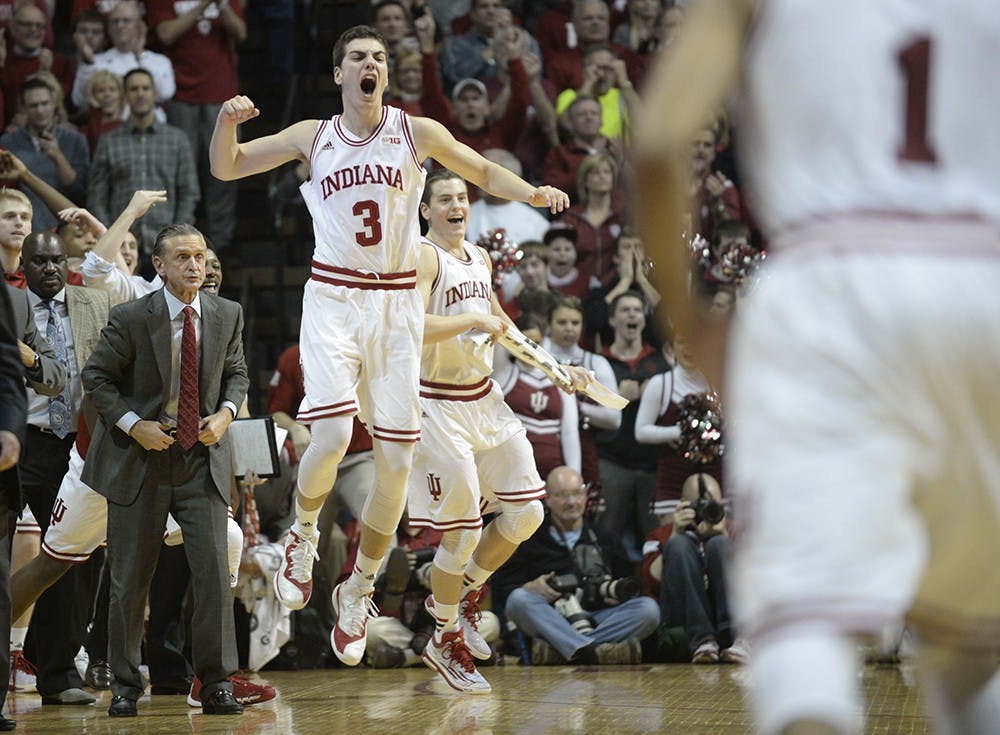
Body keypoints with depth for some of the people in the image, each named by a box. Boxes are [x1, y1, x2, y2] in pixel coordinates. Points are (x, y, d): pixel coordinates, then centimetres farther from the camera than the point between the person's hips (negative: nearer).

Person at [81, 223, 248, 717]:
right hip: (140, 459, -2)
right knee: (130, 579, 4)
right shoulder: (131, 318, -9)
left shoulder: (227, 315, 1)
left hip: (202, 457, 2)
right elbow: (96, 376, -2)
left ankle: (217, 684, 0)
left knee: (214, 569, -9)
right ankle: (125, 686, 18)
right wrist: (134, 425, -13)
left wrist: (227, 412, -4)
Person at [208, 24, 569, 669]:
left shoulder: (416, 132, 4)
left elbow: (483, 172, 14)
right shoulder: (313, 137, 6)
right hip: (332, 298, -1)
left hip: (396, 303, 1)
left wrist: (532, 193, -5)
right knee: (333, 435, -22)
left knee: (397, 460, -1)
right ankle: (303, 535, 9)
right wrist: (227, 122, -11)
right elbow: (225, 169, 10)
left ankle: (359, 591, 18)